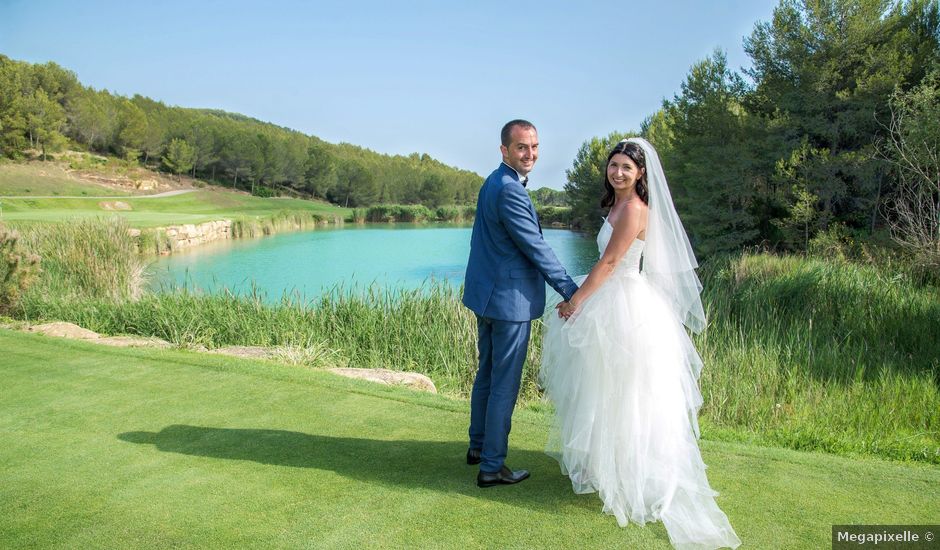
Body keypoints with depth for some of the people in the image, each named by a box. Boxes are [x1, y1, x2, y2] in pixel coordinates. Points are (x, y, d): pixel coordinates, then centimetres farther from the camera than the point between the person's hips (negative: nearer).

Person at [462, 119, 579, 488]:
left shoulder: (494, 183, 12)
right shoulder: (509, 190, -20)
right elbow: (535, 247, -19)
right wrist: (571, 291, -12)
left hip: (488, 294, 11)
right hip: (510, 300, -10)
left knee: (487, 374, 21)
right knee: (505, 384, 0)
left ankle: (478, 446, 36)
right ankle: (491, 467, 11)